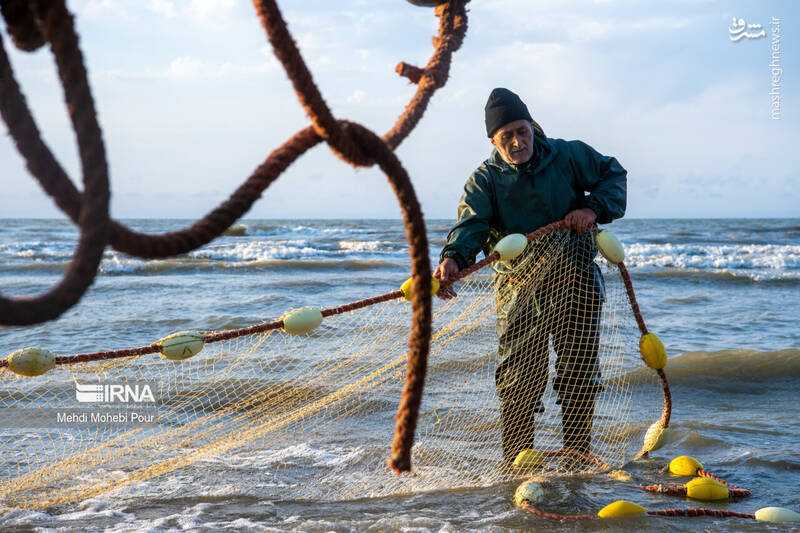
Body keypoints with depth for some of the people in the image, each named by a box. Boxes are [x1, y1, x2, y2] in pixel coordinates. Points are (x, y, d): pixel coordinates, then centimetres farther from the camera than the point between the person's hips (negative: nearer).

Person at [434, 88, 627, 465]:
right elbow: (471, 223, -19)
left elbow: (614, 175, 13)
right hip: (518, 289, -1)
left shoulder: (568, 155, 2)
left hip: (575, 282, 1)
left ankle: (577, 459, 16)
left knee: (578, 375, 3)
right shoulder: (485, 180, -3)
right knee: (518, 381, 0)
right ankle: (516, 464, 13)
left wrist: (594, 208, -7)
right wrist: (453, 258, -41)